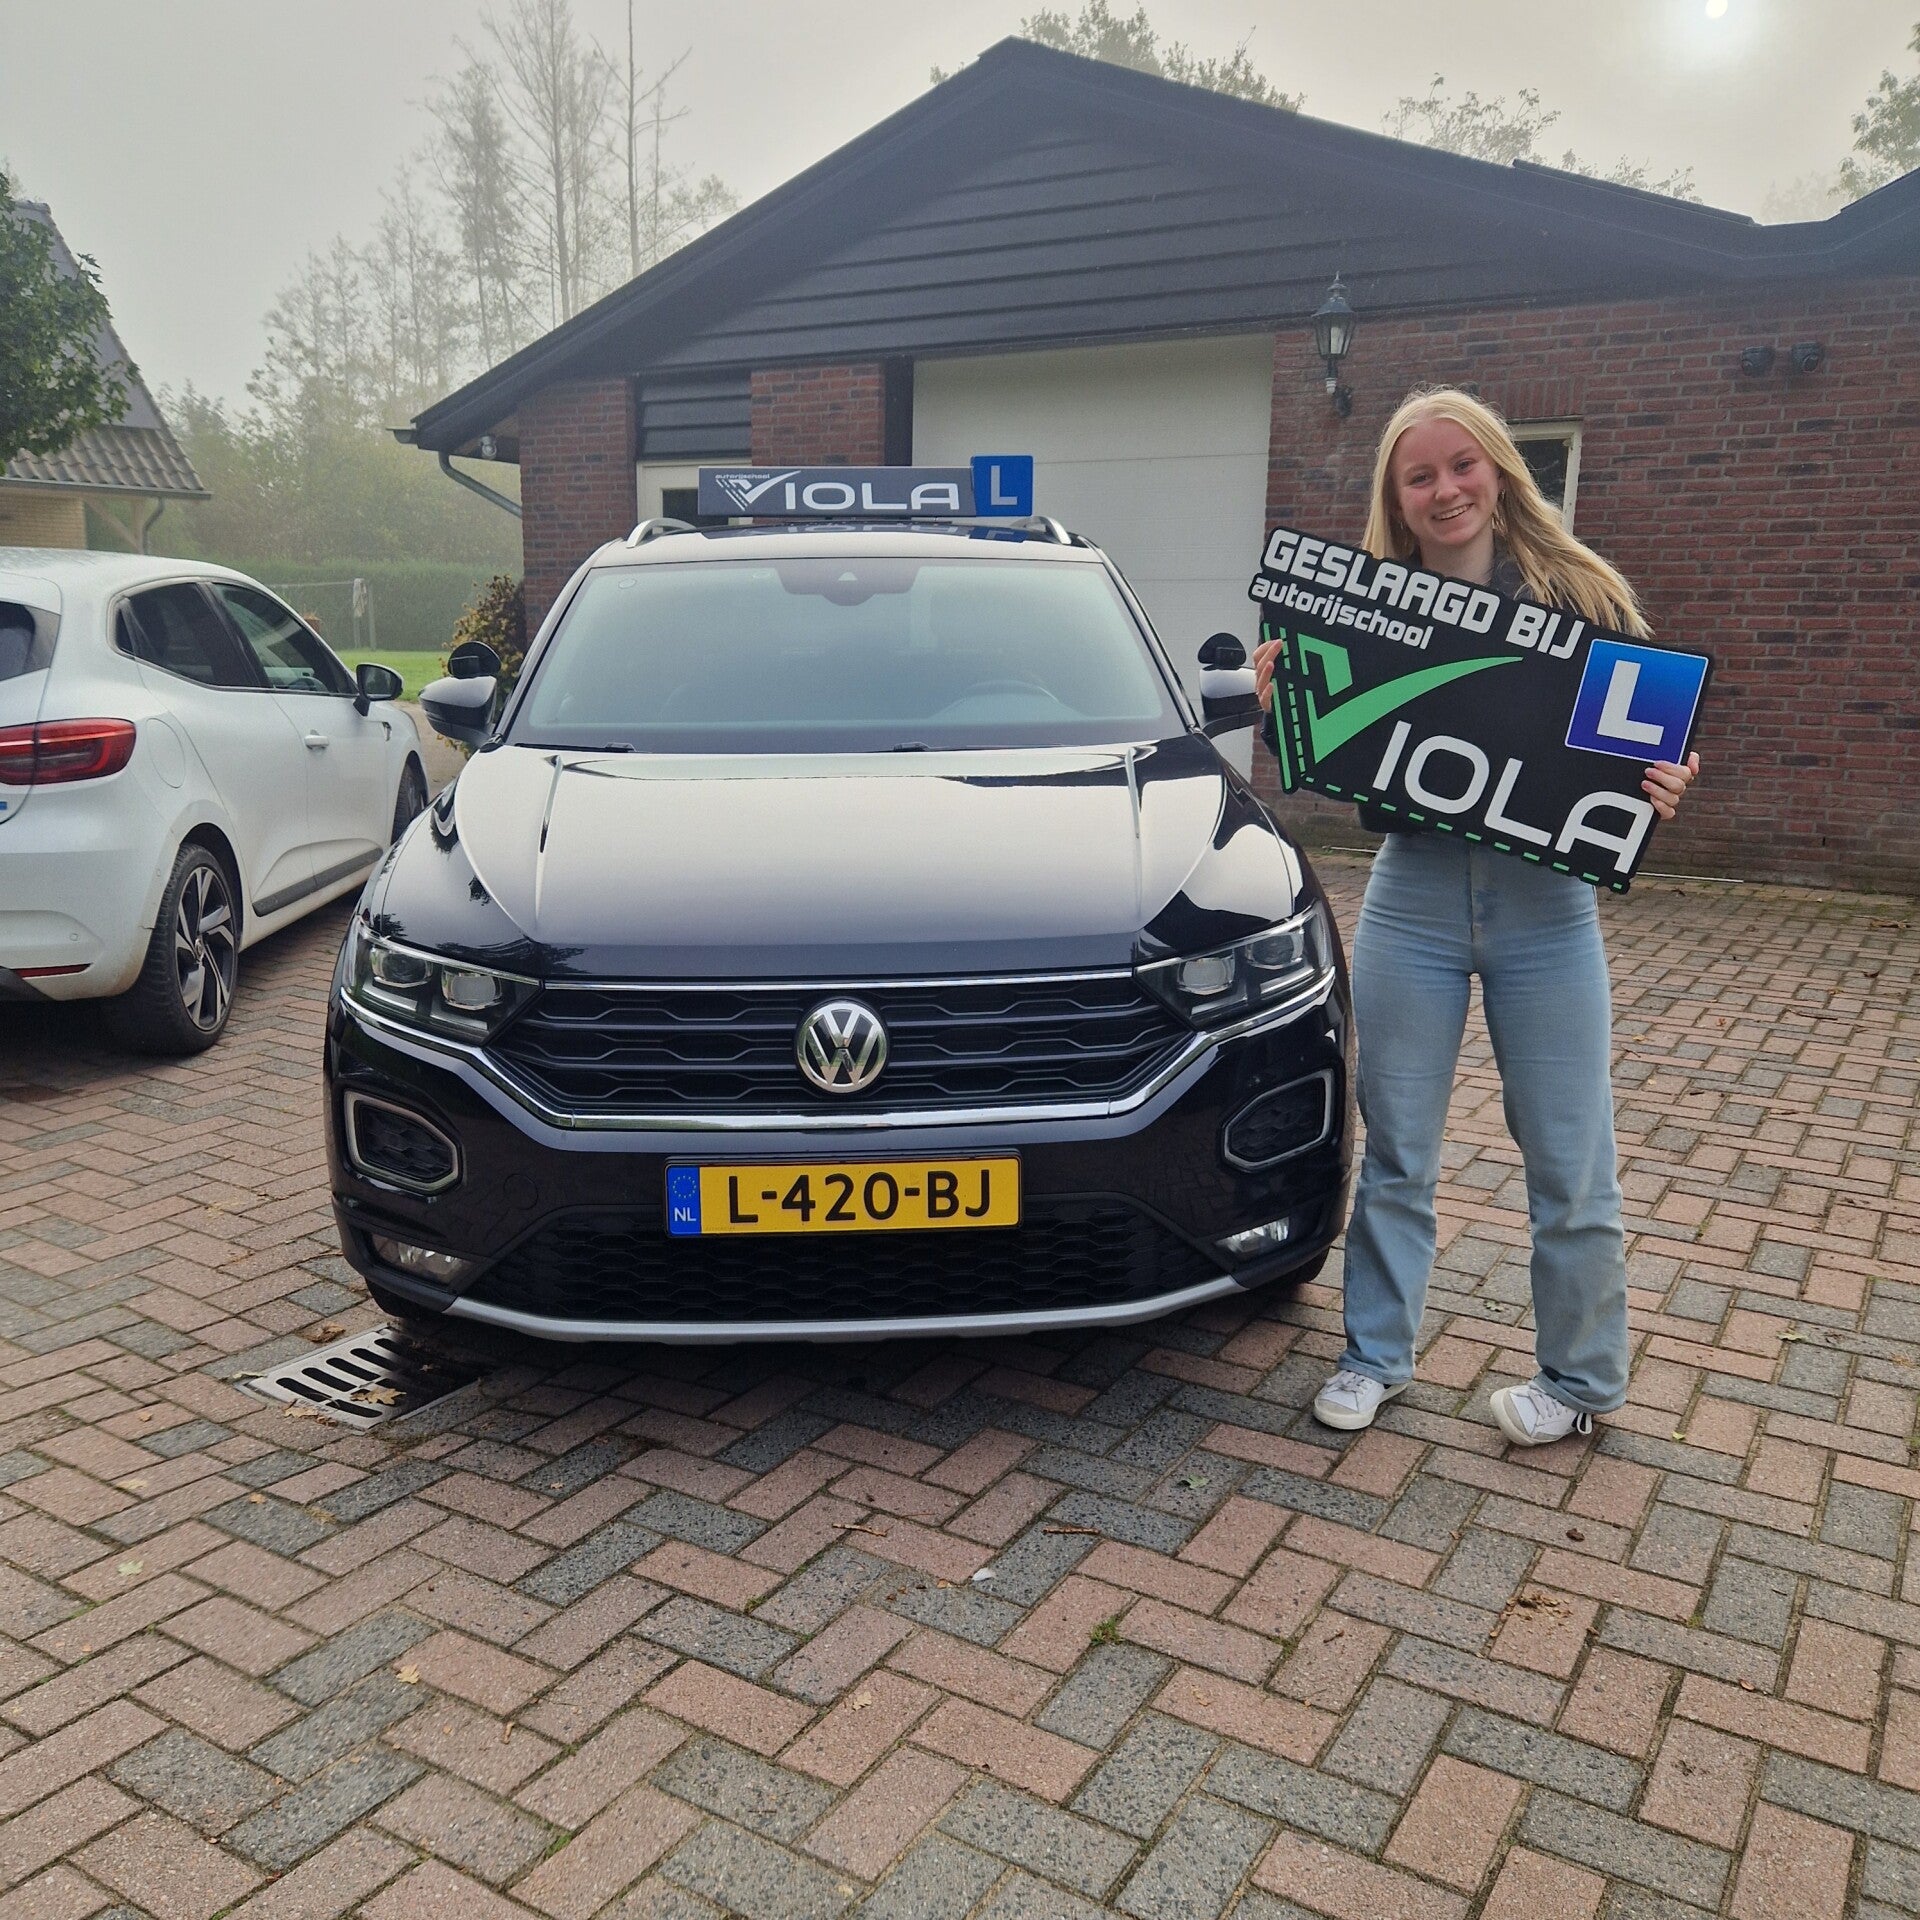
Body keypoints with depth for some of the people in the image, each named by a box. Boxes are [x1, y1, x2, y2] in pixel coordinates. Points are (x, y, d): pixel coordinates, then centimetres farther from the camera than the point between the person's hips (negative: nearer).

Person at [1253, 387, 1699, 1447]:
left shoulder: (1582, 598, -2)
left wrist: (1660, 792, -20)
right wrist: (1281, 708, -15)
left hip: (1545, 909, -1)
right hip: (1412, 901, 1)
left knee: (1568, 1161, 7)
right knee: (1394, 1151, 10)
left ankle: (1581, 1378, 26)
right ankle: (1376, 1356, 27)